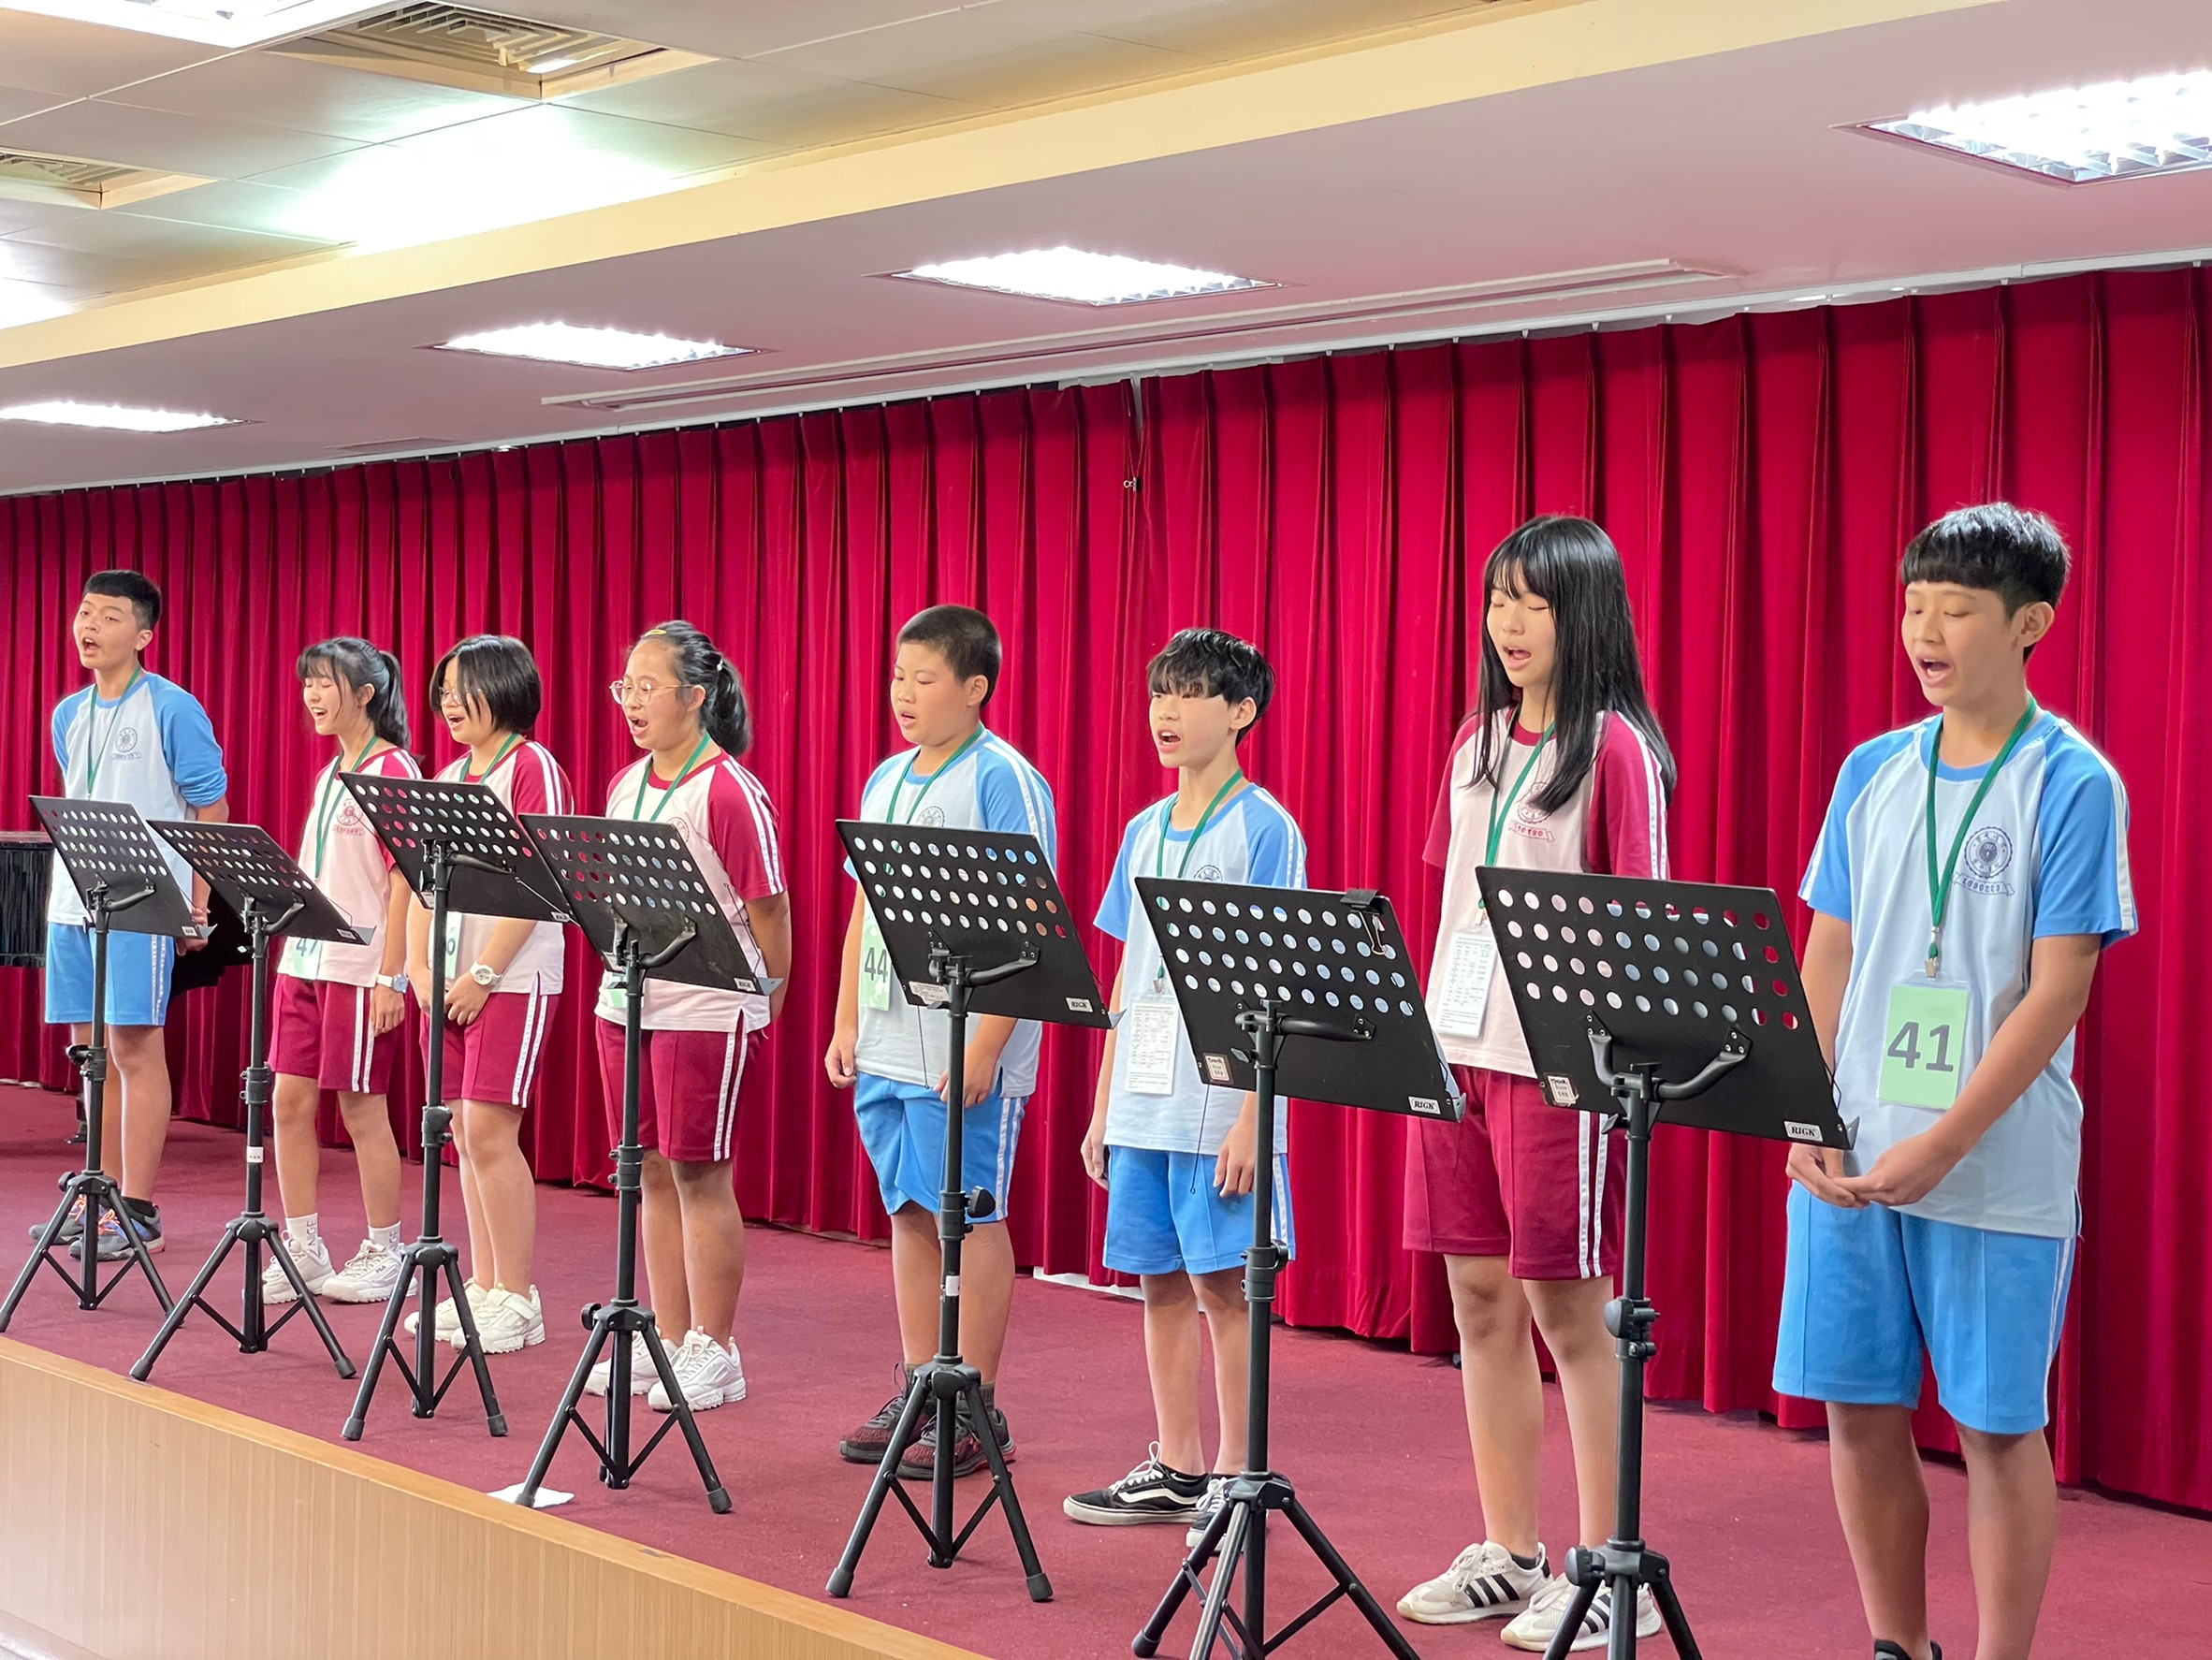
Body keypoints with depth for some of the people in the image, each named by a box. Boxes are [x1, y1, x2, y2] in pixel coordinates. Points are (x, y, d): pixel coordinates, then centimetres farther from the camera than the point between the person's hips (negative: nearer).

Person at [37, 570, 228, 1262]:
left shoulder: (172, 709, -6)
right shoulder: (68, 715, 14)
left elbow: (212, 810, -4)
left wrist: (198, 905, -7)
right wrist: (62, 887, 16)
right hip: (73, 899, 7)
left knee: (135, 1045, -6)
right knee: (90, 1049, 10)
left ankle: (139, 1210, 0)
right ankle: (102, 1197, 19)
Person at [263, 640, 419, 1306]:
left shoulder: (393, 770, -9)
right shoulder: (330, 774, 16)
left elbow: (405, 878, -13)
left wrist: (390, 975, -18)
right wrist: (292, 950, 14)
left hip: (360, 964, -8)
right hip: (304, 959, 8)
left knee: (361, 1106, -1)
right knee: (290, 1101, 6)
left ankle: (383, 1255, 10)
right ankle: (303, 1252, 14)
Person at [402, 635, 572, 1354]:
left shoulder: (533, 768, -8)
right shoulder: (448, 778, 15)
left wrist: (484, 974, -16)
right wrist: (419, 967, 2)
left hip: (512, 979, -8)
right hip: (452, 980, 8)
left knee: (489, 1131, -9)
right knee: (465, 1134, 9)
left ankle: (517, 1298, -1)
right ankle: (482, 1288, 17)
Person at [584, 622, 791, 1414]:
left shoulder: (729, 793, -13)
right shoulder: (625, 786, 10)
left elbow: (769, 910, -9)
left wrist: (767, 1006, -3)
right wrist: (617, 970, 15)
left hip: (706, 1010, -7)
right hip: (626, 1001, 7)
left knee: (699, 1174, -1)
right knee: (653, 1173, 11)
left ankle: (713, 1351, 9)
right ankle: (666, 1341, 21)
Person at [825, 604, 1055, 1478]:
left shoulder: (1004, 781, -10)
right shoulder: (886, 779, 14)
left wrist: (986, 1043, -20)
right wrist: (848, 1021, 13)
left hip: (963, 1051, -7)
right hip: (886, 1044, 8)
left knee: (970, 1217, -1)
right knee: (910, 1215, 12)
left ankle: (976, 1409, 7)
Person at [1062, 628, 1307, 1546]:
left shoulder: (1264, 828, -6)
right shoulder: (1144, 830, 13)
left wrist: (1252, 1114, -16)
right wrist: (1103, 1104, 14)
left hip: (1218, 1104, -7)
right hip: (1142, 1102, 7)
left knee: (1222, 1283, -2)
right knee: (1160, 1282, 11)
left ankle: (1235, 1477, 8)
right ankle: (1173, 1470, 20)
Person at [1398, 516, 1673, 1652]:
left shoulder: (1615, 747, -7)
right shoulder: (1479, 739, 12)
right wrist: (1430, 1020, 11)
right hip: (1458, 1044, 7)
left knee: (1566, 1303, -2)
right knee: (1478, 1295, 10)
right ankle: (1509, 1554, 22)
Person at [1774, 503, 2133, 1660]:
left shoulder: (2073, 784, -6)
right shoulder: (1872, 773, 8)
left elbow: (2057, 990, -10)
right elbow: (1828, 959, 11)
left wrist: (1941, 1145, -16)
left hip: (1998, 1169, -4)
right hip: (1851, 1160, 5)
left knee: (1997, 1424, 3)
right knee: (1858, 1406, 9)